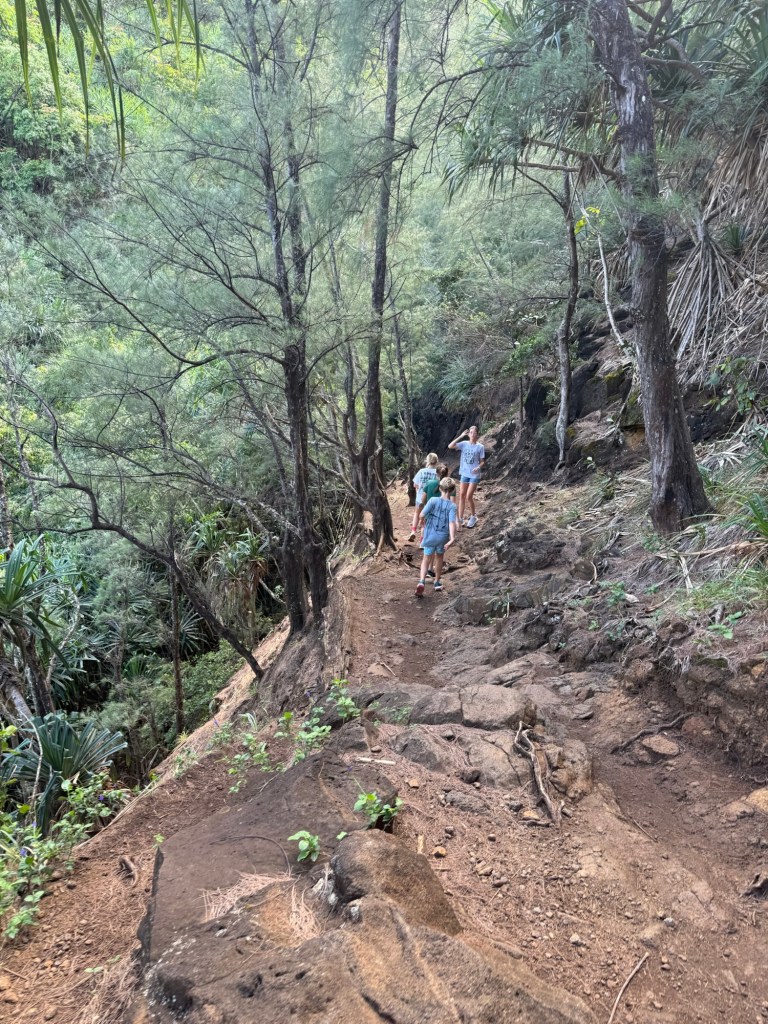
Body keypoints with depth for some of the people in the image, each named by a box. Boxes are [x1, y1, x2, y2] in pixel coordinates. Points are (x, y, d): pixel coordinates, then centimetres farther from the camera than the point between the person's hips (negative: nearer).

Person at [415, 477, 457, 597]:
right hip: (443, 536, 0)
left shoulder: (433, 500, -11)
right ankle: (437, 583, 35)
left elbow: (421, 515, -16)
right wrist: (452, 539, -30)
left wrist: (424, 523, 6)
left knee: (426, 559, 10)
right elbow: (452, 523, -23)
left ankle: (422, 581, -13)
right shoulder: (452, 506, -12)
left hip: (430, 535, 0)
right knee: (439, 557, 23)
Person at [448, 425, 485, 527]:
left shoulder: (480, 447, -5)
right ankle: (460, 519, 14)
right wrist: (460, 436, -15)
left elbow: (482, 462, 0)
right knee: (462, 496, 6)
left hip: (474, 475, -3)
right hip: (464, 473, 3)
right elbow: (450, 446, -13)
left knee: (468, 497, -6)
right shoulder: (464, 444, -1)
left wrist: (479, 467, -21)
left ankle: (473, 517, 15)